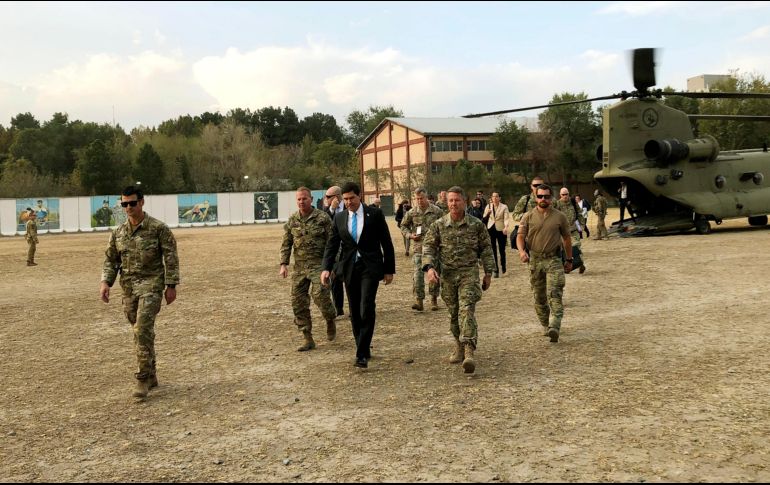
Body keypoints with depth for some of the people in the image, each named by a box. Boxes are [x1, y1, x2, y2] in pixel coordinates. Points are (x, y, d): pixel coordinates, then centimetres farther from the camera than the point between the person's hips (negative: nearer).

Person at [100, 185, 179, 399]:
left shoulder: (159, 228, -5)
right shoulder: (118, 233, 9)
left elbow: (171, 258, -5)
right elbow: (110, 260, 15)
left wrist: (171, 286, -9)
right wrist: (105, 282, -1)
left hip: (151, 285, -5)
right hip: (128, 287, 6)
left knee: (143, 329, -16)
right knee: (140, 331, 12)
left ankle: (144, 378, -11)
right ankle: (151, 375, 24)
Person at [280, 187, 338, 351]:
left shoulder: (322, 218, -4)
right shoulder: (292, 220, 8)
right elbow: (286, 244, 11)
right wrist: (283, 264, 2)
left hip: (319, 264, -5)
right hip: (299, 267, 5)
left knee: (320, 295, -21)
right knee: (298, 302, 2)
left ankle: (330, 321, 12)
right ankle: (308, 340, 13)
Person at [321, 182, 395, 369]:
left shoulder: (374, 214, -1)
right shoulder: (339, 218, 7)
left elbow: (386, 243, 2)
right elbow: (332, 245, 5)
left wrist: (389, 269, 0)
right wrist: (326, 268, -9)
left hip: (370, 268, -4)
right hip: (349, 269, 4)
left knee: (366, 309, -14)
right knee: (354, 312, 7)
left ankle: (362, 355, -11)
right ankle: (364, 349, 21)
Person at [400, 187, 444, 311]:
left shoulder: (437, 211, 0)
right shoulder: (411, 213, 2)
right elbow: (404, 226, 13)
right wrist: (410, 235, -5)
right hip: (419, 248, 0)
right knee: (418, 274, -9)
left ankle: (434, 300, 18)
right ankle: (419, 300, -5)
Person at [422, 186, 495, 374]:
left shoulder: (476, 224, -1)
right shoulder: (439, 225, 1)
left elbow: (486, 249, 6)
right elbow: (428, 247, 1)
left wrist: (488, 273, 5)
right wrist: (429, 267, -15)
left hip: (469, 273, -3)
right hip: (447, 274, 3)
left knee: (467, 310, -17)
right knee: (453, 313, 12)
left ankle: (469, 352, -23)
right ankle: (459, 347, 30)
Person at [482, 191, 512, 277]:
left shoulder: (504, 207, -2)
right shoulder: (488, 206, 8)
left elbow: (506, 218, -13)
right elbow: (484, 219, 12)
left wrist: (506, 227, -31)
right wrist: (487, 213, -10)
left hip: (501, 230, -2)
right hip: (491, 229, 2)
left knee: (502, 250, 7)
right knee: (493, 251, -1)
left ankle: (503, 266, 31)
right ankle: (496, 270, 3)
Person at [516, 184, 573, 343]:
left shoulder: (560, 216, 3)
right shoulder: (528, 217, 4)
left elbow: (567, 238, 12)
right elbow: (520, 236, -1)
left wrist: (569, 260, 14)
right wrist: (521, 251, -22)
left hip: (553, 259, -2)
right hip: (534, 260, 2)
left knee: (554, 294, -16)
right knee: (539, 297, 9)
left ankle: (554, 329, -24)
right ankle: (546, 326, 24)